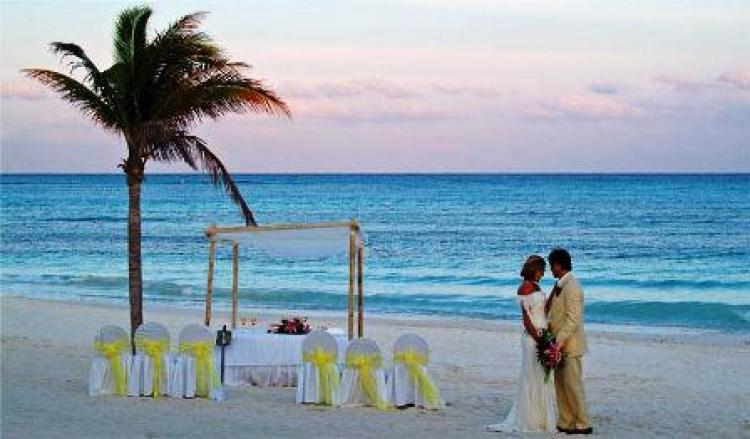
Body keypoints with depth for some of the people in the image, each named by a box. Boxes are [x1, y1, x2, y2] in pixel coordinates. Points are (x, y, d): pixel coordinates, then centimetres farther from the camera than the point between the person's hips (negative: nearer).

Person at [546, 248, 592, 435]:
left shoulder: (571, 287, -19)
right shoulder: (560, 285, 11)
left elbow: (573, 320, -23)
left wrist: (558, 342, -23)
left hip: (569, 345, -10)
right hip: (561, 344, 10)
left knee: (573, 385, -3)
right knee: (561, 384, 12)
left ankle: (583, 424, 6)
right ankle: (565, 423, 19)